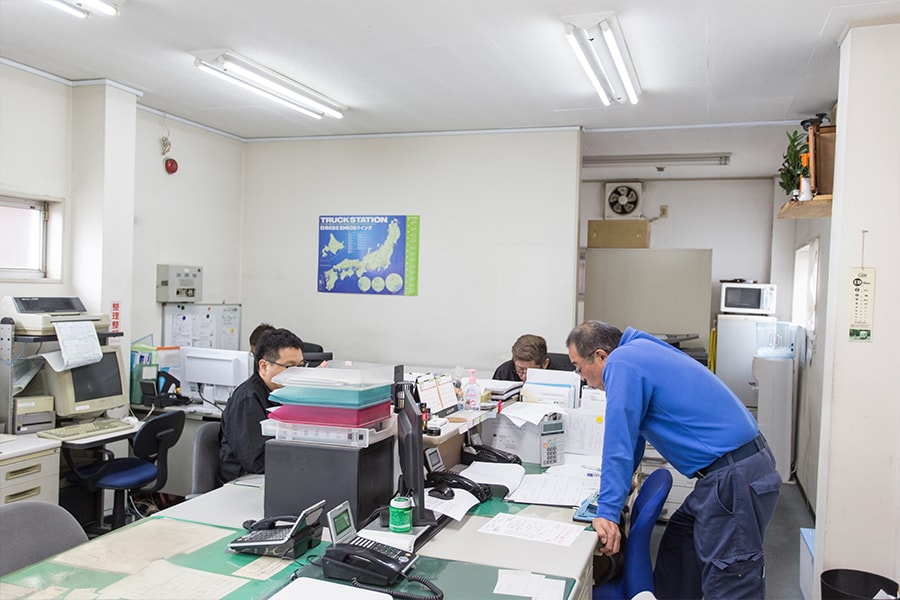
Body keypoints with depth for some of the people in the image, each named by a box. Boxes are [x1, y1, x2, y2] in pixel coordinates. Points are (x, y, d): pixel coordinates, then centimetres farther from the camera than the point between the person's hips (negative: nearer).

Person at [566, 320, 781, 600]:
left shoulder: (621, 363, -15)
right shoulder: (639, 351, 15)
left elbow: (619, 443, -18)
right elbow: (633, 431, 26)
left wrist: (606, 513, -14)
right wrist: (618, 480, 32)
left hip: (736, 478, -11)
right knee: (676, 548, 18)